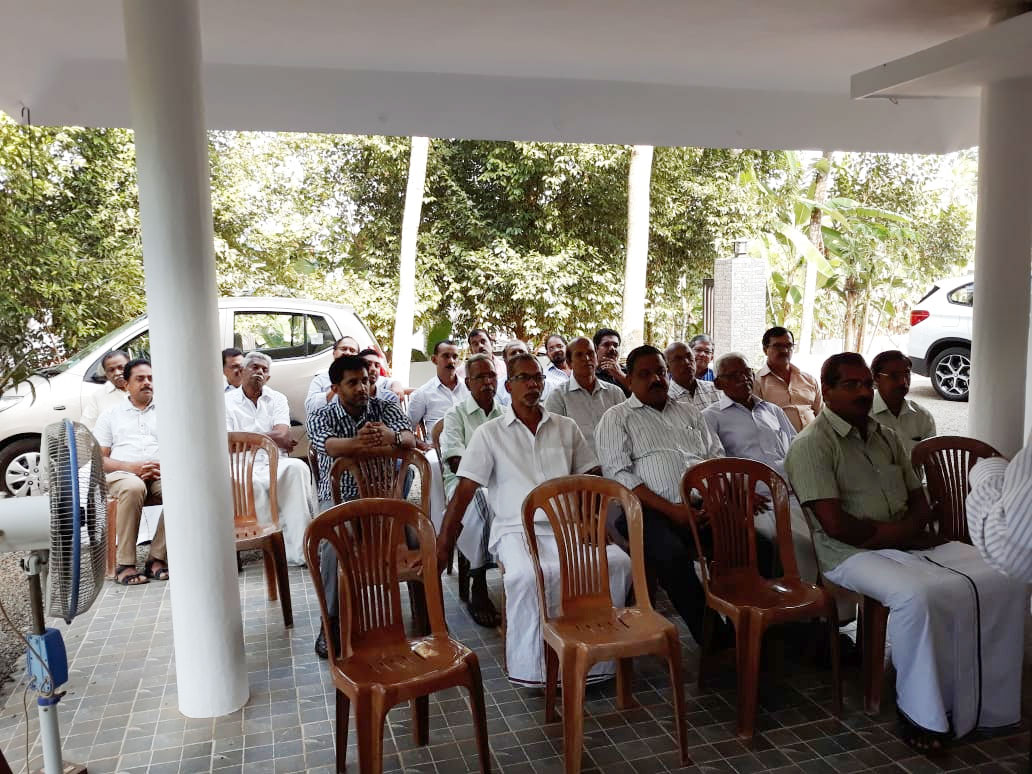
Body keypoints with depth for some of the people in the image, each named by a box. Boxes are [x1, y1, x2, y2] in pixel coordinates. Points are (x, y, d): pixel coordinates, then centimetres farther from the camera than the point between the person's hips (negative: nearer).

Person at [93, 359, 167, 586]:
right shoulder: (111, 415, 19)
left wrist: (165, 466, -10)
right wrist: (132, 467, -9)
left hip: (161, 475, 1)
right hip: (122, 475, -1)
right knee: (133, 488, -39)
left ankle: (157, 557, -26)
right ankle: (124, 563, -30)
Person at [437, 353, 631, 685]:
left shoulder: (566, 428, 17)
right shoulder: (489, 433, 8)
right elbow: (464, 492, 3)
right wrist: (442, 546, -4)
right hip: (517, 529, -3)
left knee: (618, 562, -24)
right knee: (528, 575, -36)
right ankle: (530, 667, -17)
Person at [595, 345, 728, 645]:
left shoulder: (688, 411, 27)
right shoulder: (616, 419, 10)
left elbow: (717, 456, 23)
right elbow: (618, 474, -3)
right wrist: (671, 509, -12)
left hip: (704, 505, 5)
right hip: (654, 511, -4)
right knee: (672, 554, -35)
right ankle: (710, 633, -18)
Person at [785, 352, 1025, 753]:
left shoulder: (886, 437, 17)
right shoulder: (812, 445, -9)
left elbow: (919, 502, 17)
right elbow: (835, 525, -17)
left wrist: (903, 530, -6)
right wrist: (892, 532, -5)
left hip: (910, 542, 8)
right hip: (853, 553, -8)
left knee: (1005, 581, -10)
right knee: (920, 597, -35)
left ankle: (987, 698, 0)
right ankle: (921, 712, -15)